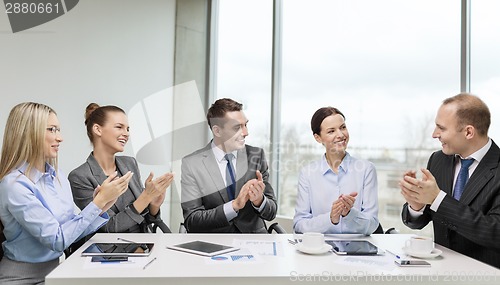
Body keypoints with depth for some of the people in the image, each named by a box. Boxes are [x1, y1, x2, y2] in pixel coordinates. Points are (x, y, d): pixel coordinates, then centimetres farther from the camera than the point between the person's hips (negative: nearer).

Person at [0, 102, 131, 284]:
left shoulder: (57, 175, 4)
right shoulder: (15, 185, -17)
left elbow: (72, 228, 7)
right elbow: (57, 240, -18)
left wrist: (101, 207, -8)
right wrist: (99, 201, -19)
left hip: (57, 268, 6)